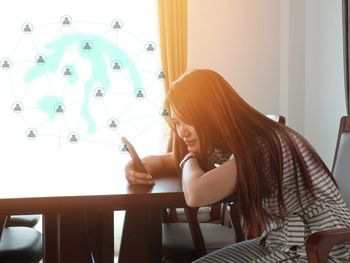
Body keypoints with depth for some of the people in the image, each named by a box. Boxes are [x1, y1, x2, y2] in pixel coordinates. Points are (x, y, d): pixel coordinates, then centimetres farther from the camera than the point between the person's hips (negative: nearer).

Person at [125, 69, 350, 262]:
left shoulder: (265, 146, -27)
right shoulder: (227, 143, 1)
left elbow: (196, 194, -37)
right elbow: (171, 160, 16)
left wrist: (189, 157, -14)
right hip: (279, 244, 8)